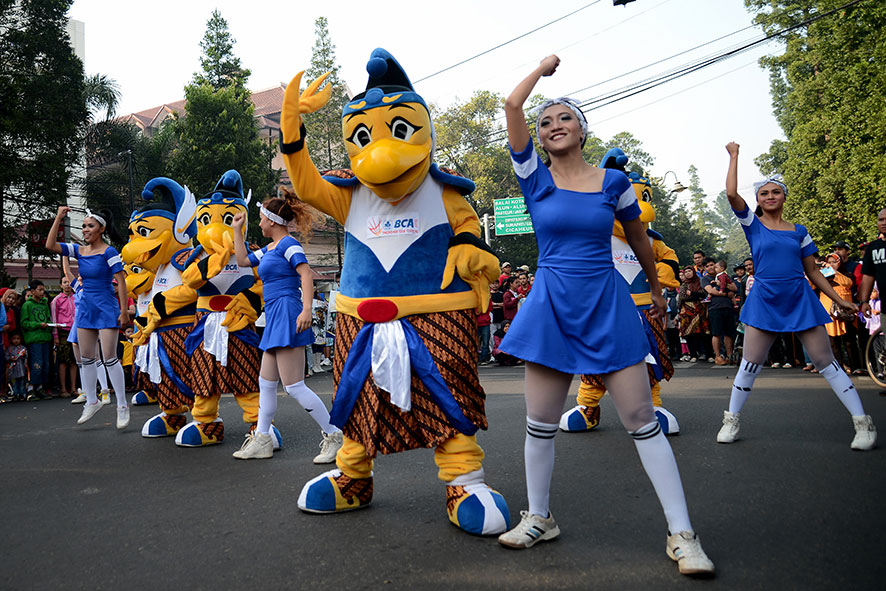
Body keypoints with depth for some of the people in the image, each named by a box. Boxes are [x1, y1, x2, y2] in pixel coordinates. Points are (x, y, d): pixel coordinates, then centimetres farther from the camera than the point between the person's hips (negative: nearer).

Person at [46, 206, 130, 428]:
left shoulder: (109, 252, -10)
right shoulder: (79, 250, 9)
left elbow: (121, 281, -12)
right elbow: (51, 245, 3)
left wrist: (124, 311, -16)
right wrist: (58, 218, -1)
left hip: (106, 309, -7)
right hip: (86, 308, 7)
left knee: (109, 358, -7)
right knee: (86, 358, 11)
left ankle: (122, 406, 1)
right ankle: (92, 401, 24)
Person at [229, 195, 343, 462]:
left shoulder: (288, 244, -8)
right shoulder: (269, 249, 20)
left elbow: (306, 274, -20)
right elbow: (243, 260, 31)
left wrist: (307, 310, -31)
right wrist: (237, 230, 29)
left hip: (287, 315, -10)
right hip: (275, 319, 10)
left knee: (293, 386, -11)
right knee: (266, 383, 14)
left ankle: (333, 436, -4)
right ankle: (261, 440, 24)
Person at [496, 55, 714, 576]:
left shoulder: (614, 182, 3)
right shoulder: (535, 178, 2)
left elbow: (638, 237, 19)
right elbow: (511, 105, -6)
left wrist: (656, 288, 29)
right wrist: (545, 67, 10)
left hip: (607, 304, 0)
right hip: (551, 306, 1)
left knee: (642, 419, -1)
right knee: (540, 423, 6)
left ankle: (682, 533, 8)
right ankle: (540, 518, 25)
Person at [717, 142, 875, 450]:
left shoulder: (799, 232, 9)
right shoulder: (752, 225, 3)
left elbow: (812, 271, 13)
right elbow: (731, 194, -11)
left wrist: (839, 300, 10)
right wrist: (734, 156, -4)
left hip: (800, 300, 1)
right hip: (764, 302, -1)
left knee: (825, 361, 1)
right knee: (749, 365, -1)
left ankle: (863, 423, 7)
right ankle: (731, 421, 13)